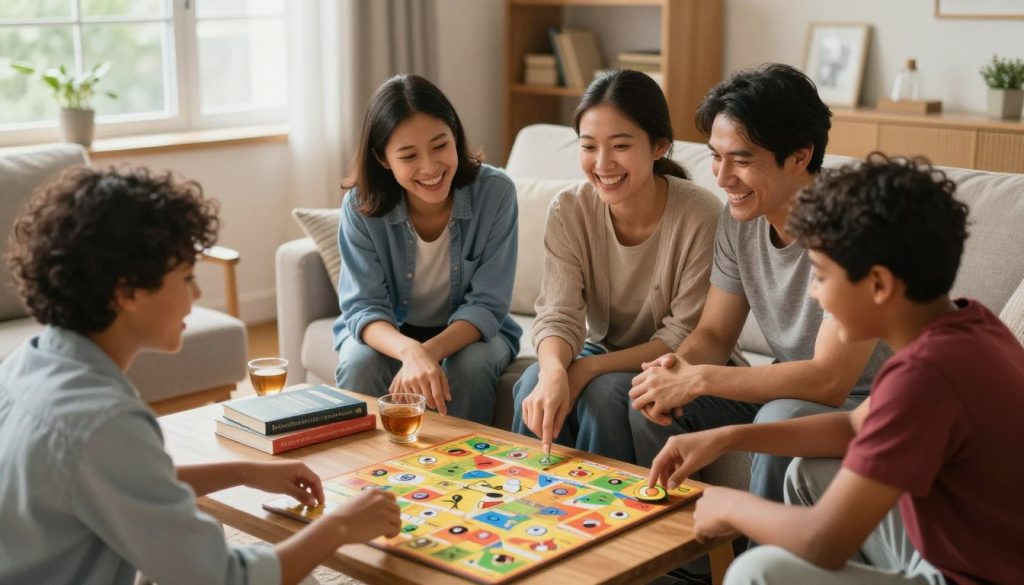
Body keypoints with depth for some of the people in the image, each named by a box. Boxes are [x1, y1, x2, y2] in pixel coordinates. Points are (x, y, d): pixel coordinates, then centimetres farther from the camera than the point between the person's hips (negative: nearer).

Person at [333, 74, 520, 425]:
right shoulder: (361, 206, -19)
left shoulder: (495, 192, -21)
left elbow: (486, 305, -19)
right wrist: (409, 350, -43)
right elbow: (364, 306, -20)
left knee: (471, 365, -31)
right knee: (360, 364, -29)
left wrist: (429, 352, -38)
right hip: (387, 332, 1)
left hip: (470, 331, 0)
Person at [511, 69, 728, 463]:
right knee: (535, 385, -24)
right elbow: (559, 314, -18)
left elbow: (685, 336, -19)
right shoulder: (568, 210, -13)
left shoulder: (700, 216, -23)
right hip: (602, 351, 3)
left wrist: (589, 368, -27)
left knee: (604, 393, -30)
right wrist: (554, 371, -41)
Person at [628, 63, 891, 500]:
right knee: (652, 401, -9)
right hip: (793, 387, 7)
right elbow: (713, 333, 3)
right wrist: (676, 369, -21)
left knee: (782, 419, -35)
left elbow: (829, 379, -30)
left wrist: (697, 380, -29)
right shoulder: (741, 217, -4)